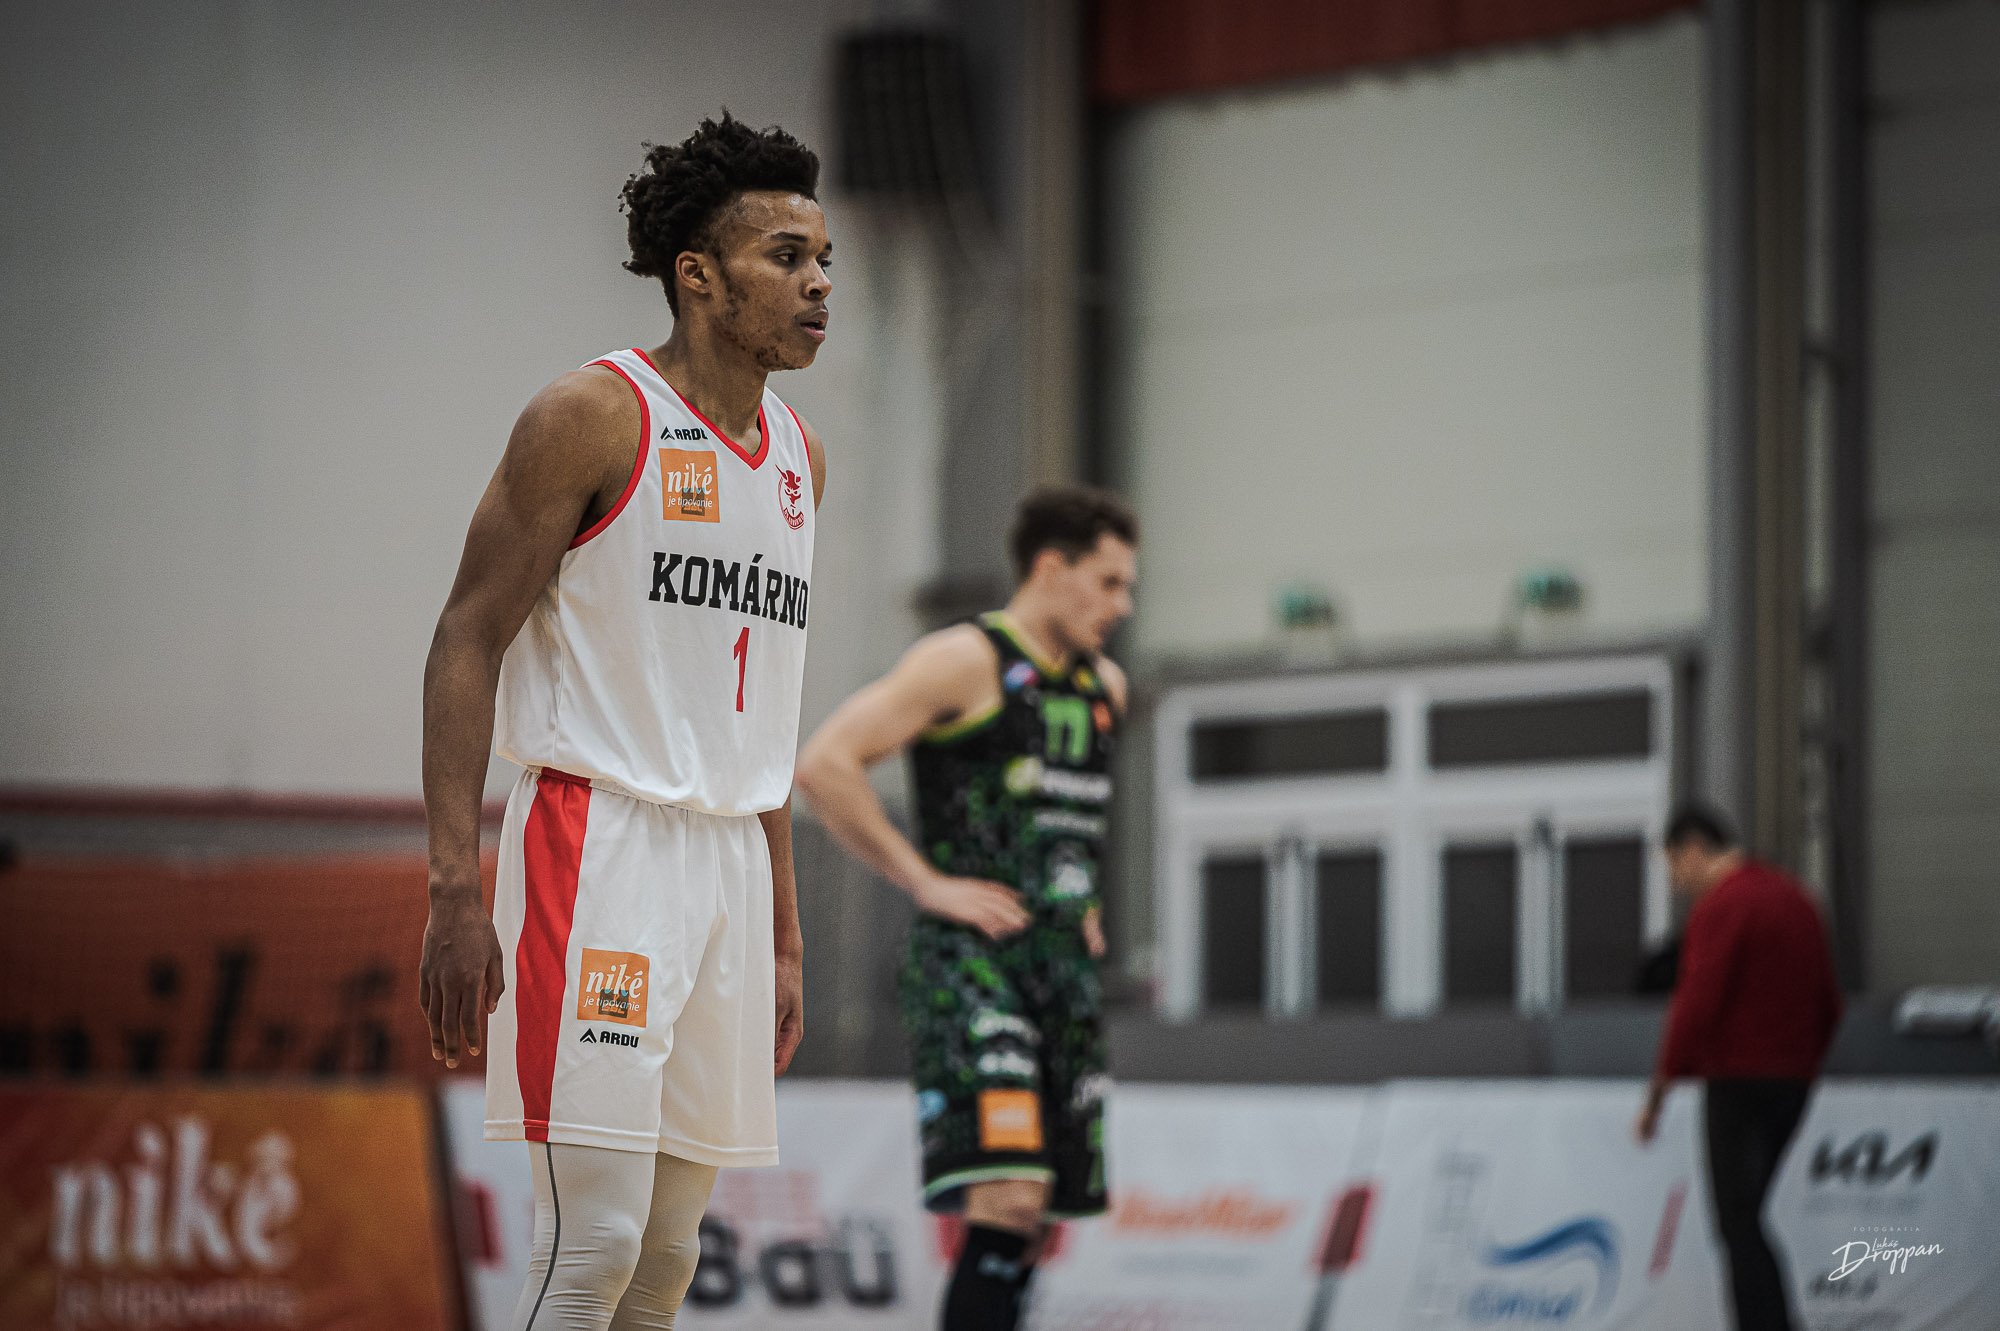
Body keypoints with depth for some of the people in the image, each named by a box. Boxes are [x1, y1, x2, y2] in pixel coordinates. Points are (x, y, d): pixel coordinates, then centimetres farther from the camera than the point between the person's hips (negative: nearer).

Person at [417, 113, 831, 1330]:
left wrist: (782, 936, 20)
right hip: (599, 847, -8)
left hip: (731, 860, 8)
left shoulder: (800, 457, 16)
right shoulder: (595, 416, -7)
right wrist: (457, 893, -17)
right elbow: (468, 643, -9)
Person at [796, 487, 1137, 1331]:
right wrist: (926, 882, -15)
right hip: (970, 965, -8)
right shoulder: (964, 662, -7)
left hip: (1066, 967, 8)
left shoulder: (1104, 685, 18)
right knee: (1008, 1198, -21)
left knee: (1035, 1218, 6)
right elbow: (824, 763, -15)